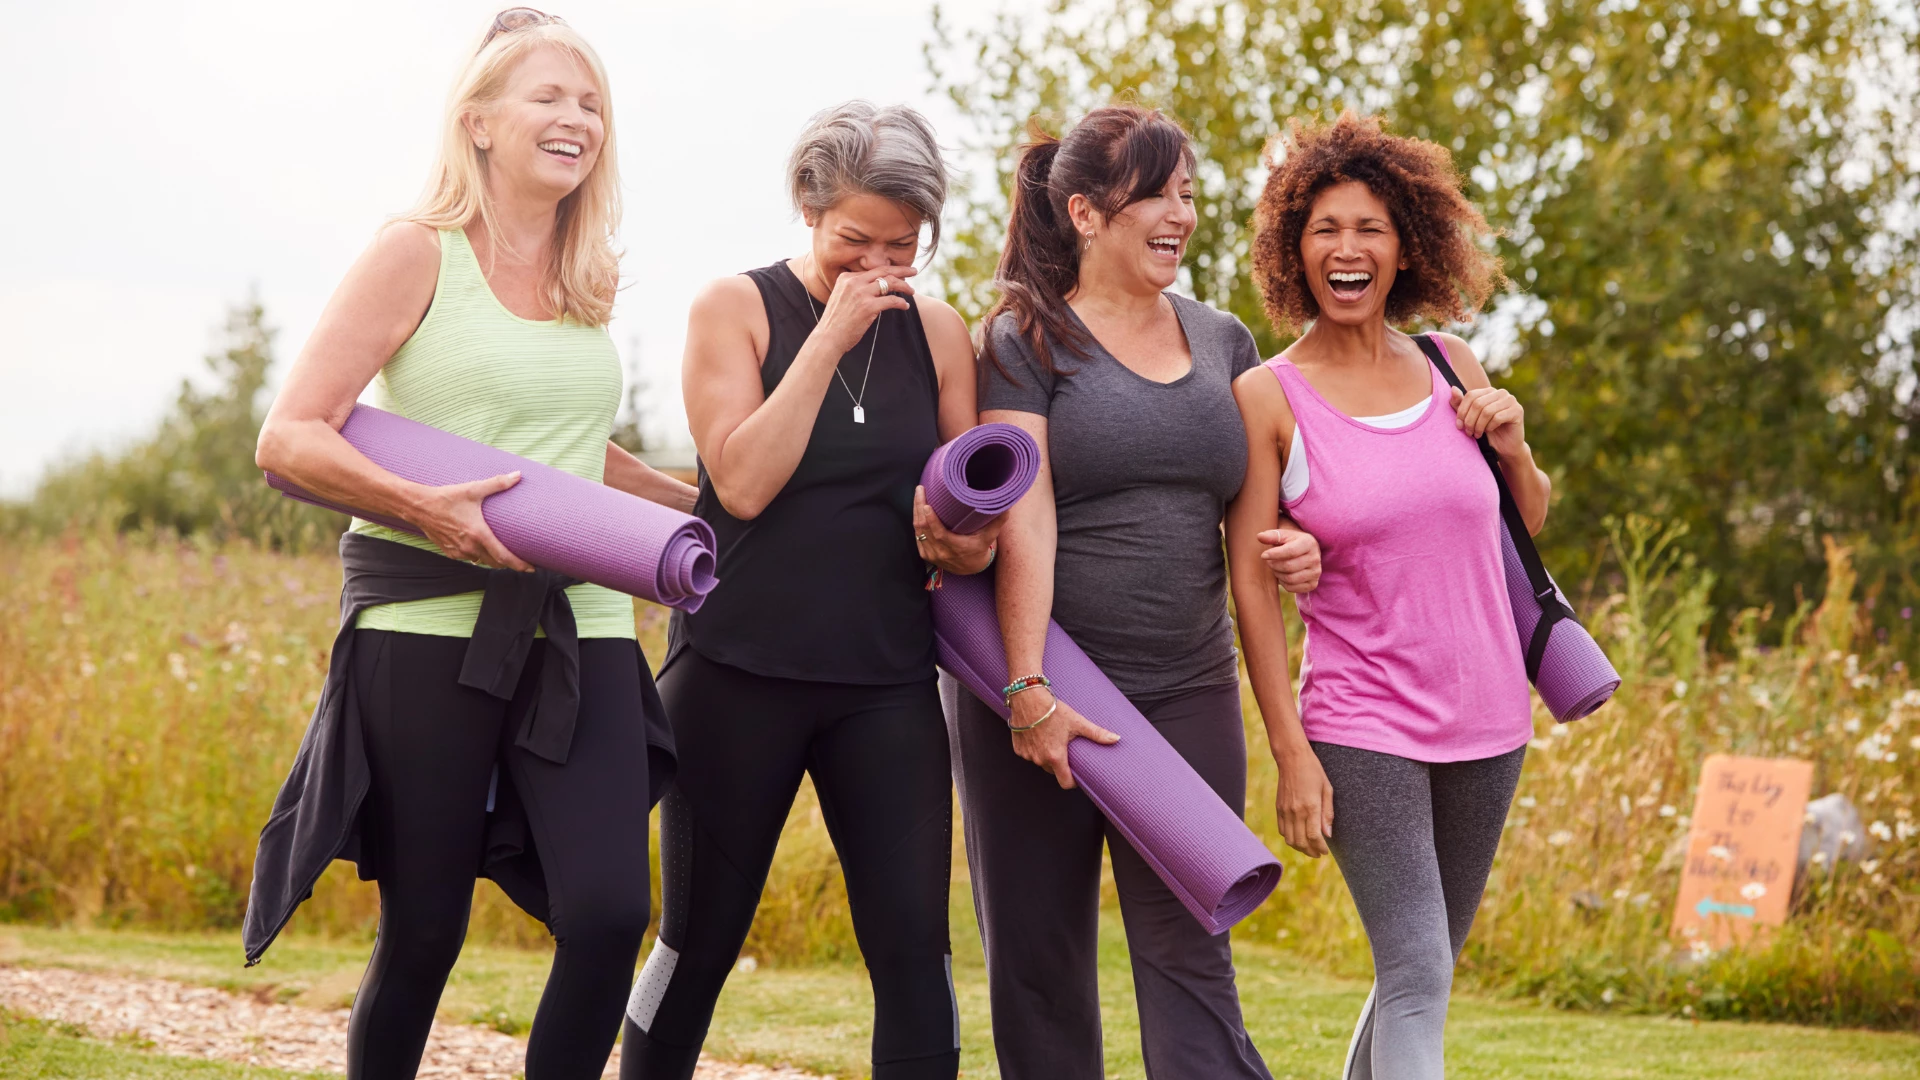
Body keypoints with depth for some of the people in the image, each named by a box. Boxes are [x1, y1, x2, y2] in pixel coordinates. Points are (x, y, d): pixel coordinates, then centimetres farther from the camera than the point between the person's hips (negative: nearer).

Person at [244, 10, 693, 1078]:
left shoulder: (591, 279, 15)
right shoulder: (420, 253, -1)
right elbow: (289, 437, -6)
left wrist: (704, 504, 25)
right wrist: (420, 505, -20)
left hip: (581, 626, 4)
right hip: (431, 625, -4)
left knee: (608, 913, -12)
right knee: (423, 933, 0)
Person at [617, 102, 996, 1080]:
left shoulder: (937, 334, 8)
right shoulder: (735, 309, -1)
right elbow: (744, 482, -14)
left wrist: (960, 541, -9)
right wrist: (830, 338, -15)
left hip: (885, 683, 3)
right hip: (739, 670, -2)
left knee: (914, 947, -4)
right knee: (698, 942, 6)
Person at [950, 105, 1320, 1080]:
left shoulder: (1222, 342, 13)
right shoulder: (1028, 340, -2)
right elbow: (1023, 519, -11)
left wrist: (1292, 548, -2)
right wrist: (1026, 690, -19)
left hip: (1187, 695, 3)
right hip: (1045, 689, -3)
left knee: (1188, 958, -3)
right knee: (1038, 962, 4)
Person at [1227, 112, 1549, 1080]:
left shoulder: (1450, 369, 6)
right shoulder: (1268, 398, -6)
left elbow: (1529, 525, 18)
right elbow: (1251, 584, -7)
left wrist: (1513, 447, -4)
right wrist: (1290, 751, -11)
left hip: (1484, 717, 5)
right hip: (1362, 725, -5)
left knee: (1421, 969, 13)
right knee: (1417, 976, -15)